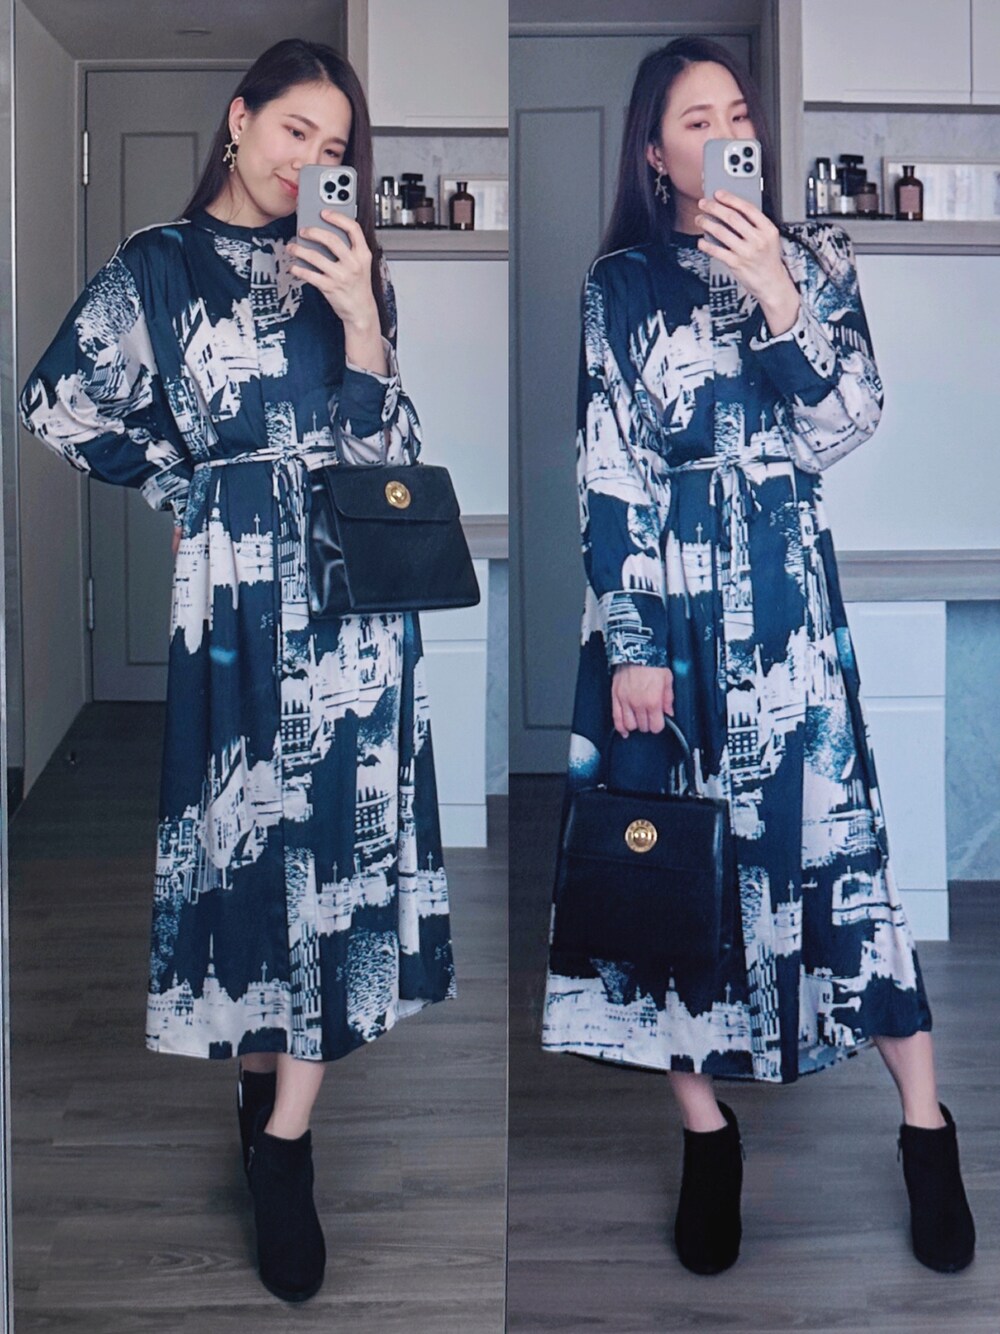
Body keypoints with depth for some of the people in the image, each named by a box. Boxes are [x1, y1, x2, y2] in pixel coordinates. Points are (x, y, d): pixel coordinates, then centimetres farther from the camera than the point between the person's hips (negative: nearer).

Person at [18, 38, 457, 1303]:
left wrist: (358, 315, -9)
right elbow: (62, 403, 4)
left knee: (338, 834, -1)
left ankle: (285, 1142, 5)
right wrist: (189, 484, 6)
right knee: (243, 826, 2)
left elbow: (387, 448, 4)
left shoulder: (347, 267, 12)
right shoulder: (159, 262, 5)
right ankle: (263, 1088, 19)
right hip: (235, 592, -2)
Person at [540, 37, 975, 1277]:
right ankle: (706, 1128, 18)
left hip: (788, 600, 0)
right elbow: (608, 474, -3)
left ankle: (926, 1126, 12)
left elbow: (851, 420, -3)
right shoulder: (620, 285, 3)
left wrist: (774, 293, -14)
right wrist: (631, 644, -9)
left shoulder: (816, 255, 8)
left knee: (835, 836, -1)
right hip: (663, 604, 0)